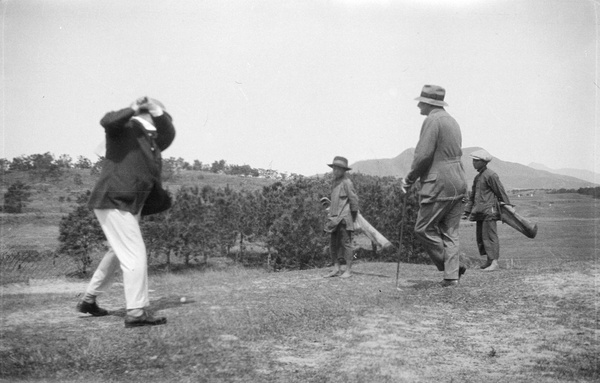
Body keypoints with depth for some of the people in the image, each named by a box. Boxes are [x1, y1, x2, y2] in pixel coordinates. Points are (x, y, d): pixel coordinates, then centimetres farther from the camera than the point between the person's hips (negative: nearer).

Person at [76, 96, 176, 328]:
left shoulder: (152, 140, 17)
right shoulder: (124, 128, -6)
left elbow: (169, 135, 3)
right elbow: (107, 121, -25)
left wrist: (159, 113, -8)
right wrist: (133, 110, -34)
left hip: (131, 204, 10)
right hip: (114, 202, -10)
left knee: (118, 253, 22)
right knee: (135, 256, -10)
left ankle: (88, 300, 37)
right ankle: (136, 313, -4)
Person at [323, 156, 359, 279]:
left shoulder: (346, 182, -10)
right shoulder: (334, 182, 15)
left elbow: (354, 199, -10)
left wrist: (353, 216, -5)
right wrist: (331, 213, 17)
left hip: (344, 218, -8)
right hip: (334, 218, 8)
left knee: (346, 243, -4)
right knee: (333, 243, 8)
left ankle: (348, 270, 3)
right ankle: (336, 268, 15)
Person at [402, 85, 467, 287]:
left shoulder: (432, 120, -9)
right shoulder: (452, 121, 19)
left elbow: (424, 155, -17)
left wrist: (410, 178, -4)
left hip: (439, 184, -9)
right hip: (458, 182, 9)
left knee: (423, 229, 0)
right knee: (450, 232, 10)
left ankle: (453, 267, 1)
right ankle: (452, 275, 9)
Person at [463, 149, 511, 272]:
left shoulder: (491, 175, -9)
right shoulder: (477, 177, 19)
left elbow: (501, 192, -7)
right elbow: (472, 196, 24)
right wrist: (467, 211, 21)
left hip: (489, 210, -9)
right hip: (480, 212, 9)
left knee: (489, 236, -10)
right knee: (480, 236, 10)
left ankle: (494, 263, -9)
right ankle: (489, 260, 20)